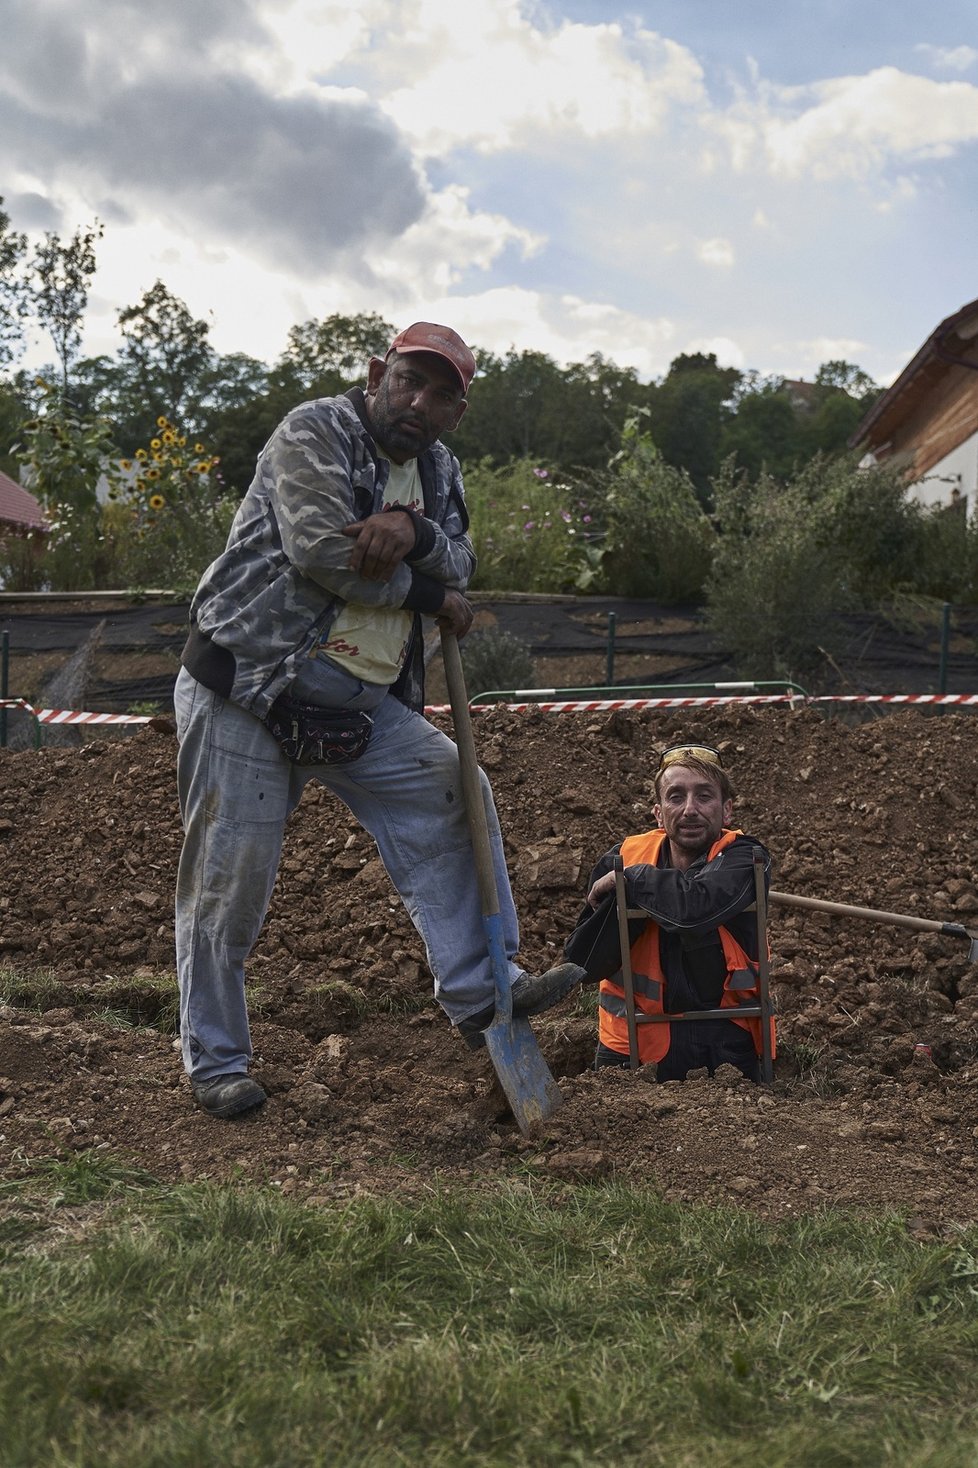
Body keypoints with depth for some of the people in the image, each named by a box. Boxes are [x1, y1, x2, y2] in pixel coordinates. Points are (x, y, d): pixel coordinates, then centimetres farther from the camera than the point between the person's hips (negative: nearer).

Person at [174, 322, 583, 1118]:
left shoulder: (438, 469, 12)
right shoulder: (315, 432, -10)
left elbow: (460, 565, 0)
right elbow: (322, 551, -24)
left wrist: (415, 531, -23)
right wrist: (430, 593, -12)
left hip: (358, 701, 7)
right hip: (245, 687, -7)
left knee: (452, 794, -3)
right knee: (229, 880, -1)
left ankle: (478, 990, 4)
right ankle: (216, 1062, 14)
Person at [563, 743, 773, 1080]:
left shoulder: (743, 859, -9)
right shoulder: (624, 858, -3)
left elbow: (695, 906, -32)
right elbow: (582, 963, -9)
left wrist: (629, 879, -16)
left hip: (725, 1043, -1)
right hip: (633, 1042, 2)